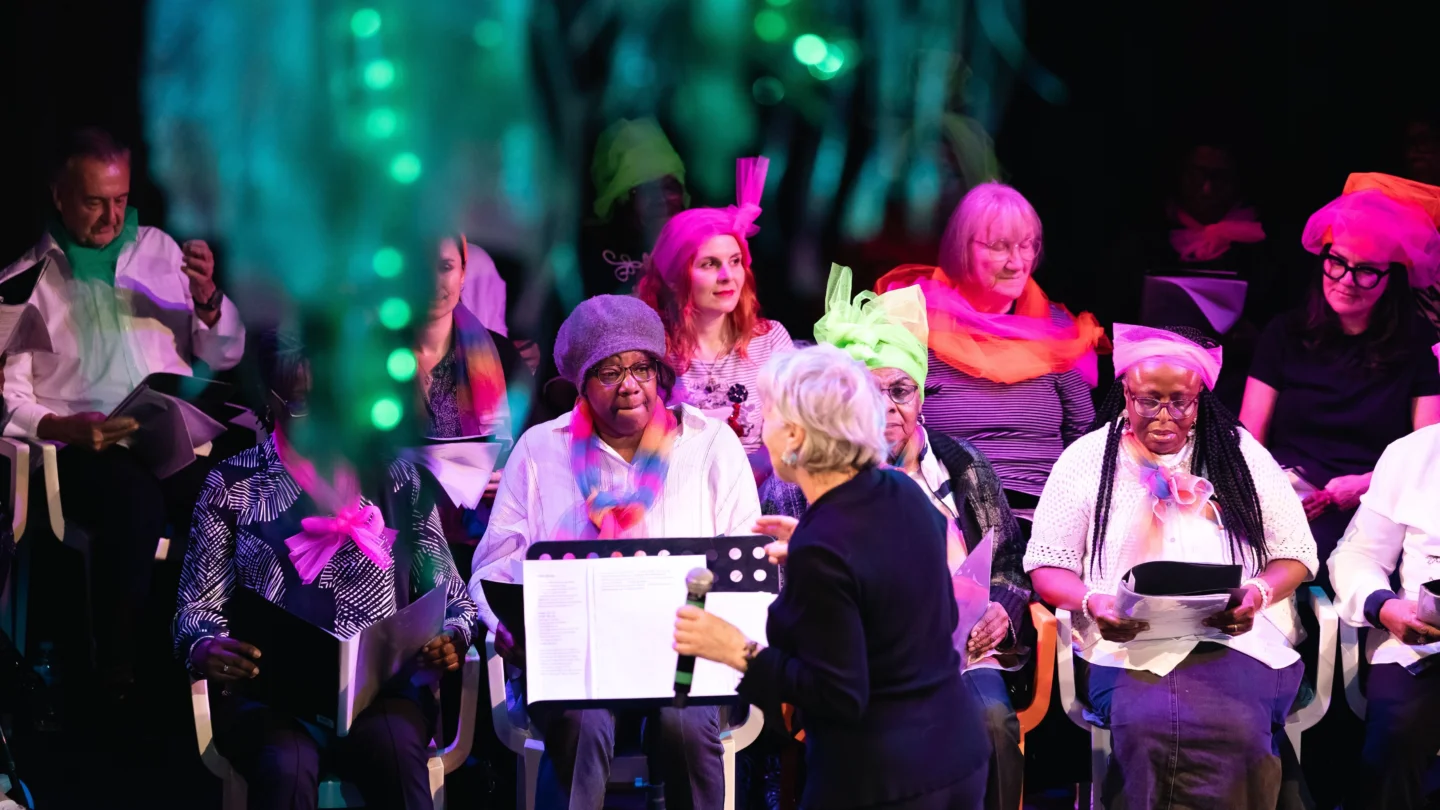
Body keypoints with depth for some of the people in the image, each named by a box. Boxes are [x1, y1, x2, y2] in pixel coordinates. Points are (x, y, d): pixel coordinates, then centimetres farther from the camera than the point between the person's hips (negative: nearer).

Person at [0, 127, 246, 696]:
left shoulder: (159, 250, 19)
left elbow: (225, 355, 20)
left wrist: (207, 301, -1)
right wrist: (66, 427, -15)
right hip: (85, 452, -3)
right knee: (134, 498, -38)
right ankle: (118, 682, -26)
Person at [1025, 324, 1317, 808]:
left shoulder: (1241, 454, 13)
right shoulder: (1088, 458, 11)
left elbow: (1296, 554, 13)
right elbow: (1047, 563, 11)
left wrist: (1260, 592, -10)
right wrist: (1092, 601, -12)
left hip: (1238, 638, 1)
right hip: (1129, 647, 0)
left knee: (1238, 731, -34)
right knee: (1143, 726, -36)